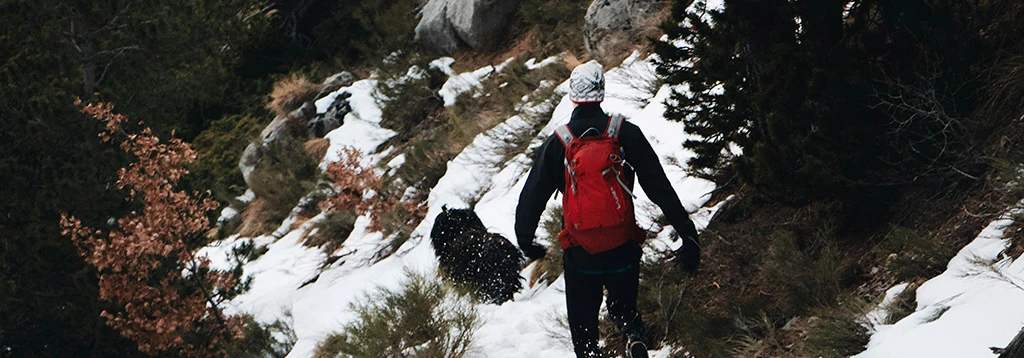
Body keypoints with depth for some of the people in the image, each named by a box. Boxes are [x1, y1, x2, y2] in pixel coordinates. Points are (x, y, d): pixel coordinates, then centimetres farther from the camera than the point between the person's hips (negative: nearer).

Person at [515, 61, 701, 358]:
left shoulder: (557, 143, -6)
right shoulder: (627, 134, -7)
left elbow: (533, 195, -1)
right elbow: (660, 188, -8)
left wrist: (525, 241, 13)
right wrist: (687, 233, -4)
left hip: (580, 254, -1)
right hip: (624, 251, 1)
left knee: (583, 325, 16)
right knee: (624, 308, 22)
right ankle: (633, 333, -8)